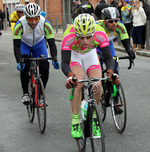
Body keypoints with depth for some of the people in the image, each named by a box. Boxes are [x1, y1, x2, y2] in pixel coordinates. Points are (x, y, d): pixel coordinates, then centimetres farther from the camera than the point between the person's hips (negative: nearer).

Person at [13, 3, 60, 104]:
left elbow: (52, 44, -30)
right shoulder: (20, 25, -35)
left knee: (45, 68, -14)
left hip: (39, 44, 1)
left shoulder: (45, 24, -32)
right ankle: (25, 93, -9)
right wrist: (19, 61, -49)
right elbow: (16, 46, -34)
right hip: (24, 44, -1)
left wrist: (55, 59, -45)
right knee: (25, 66, -26)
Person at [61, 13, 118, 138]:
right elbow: (64, 63, -38)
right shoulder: (69, 36, -38)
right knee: (78, 83, -27)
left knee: (97, 86, -18)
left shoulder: (100, 34, -34)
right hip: (74, 55, -2)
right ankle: (75, 123, -17)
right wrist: (70, 75, -58)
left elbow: (108, 57, -28)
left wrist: (110, 72, -47)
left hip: (90, 54, 2)